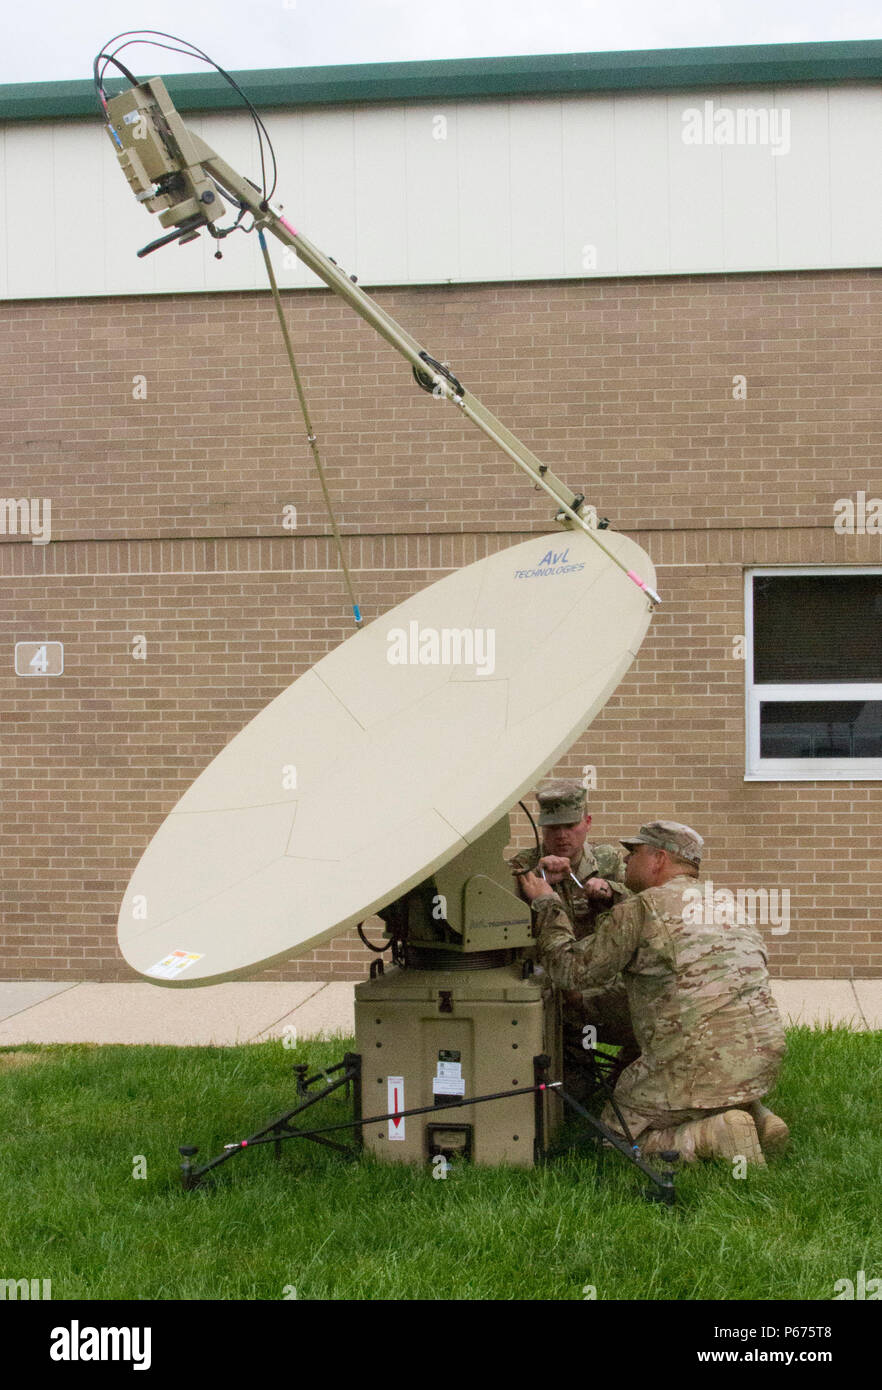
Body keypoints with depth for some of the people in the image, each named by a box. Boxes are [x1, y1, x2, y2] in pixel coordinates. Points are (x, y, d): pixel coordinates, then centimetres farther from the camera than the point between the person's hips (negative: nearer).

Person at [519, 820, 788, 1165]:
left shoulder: (640, 909, -6)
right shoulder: (729, 904, 18)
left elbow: (574, 970, -1)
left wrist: (547, 905, 11)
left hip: (700, 1064, -7)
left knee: (618, 1131, 12)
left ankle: (714, 1136, -11)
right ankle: (756, 1117, 11)